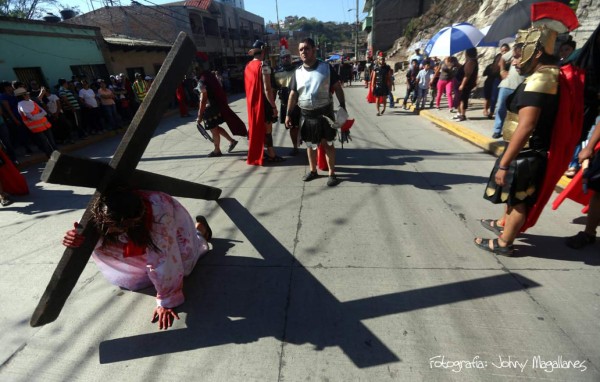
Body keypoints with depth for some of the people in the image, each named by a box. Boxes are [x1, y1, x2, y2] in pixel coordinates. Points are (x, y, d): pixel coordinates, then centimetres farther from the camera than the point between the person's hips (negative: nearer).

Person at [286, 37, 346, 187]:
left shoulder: (326, 67, -2)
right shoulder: (298, 72, 5)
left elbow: (337, 87, 0)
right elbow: (293, 94, 8)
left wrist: (342, 106, -8)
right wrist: (288, 114, 4)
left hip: (325, 112, -3)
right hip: (306, 114, 3)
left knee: (328, 144, 3)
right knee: (310, 145, 12)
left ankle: (332, 173, 13)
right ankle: (313, 171, 29)